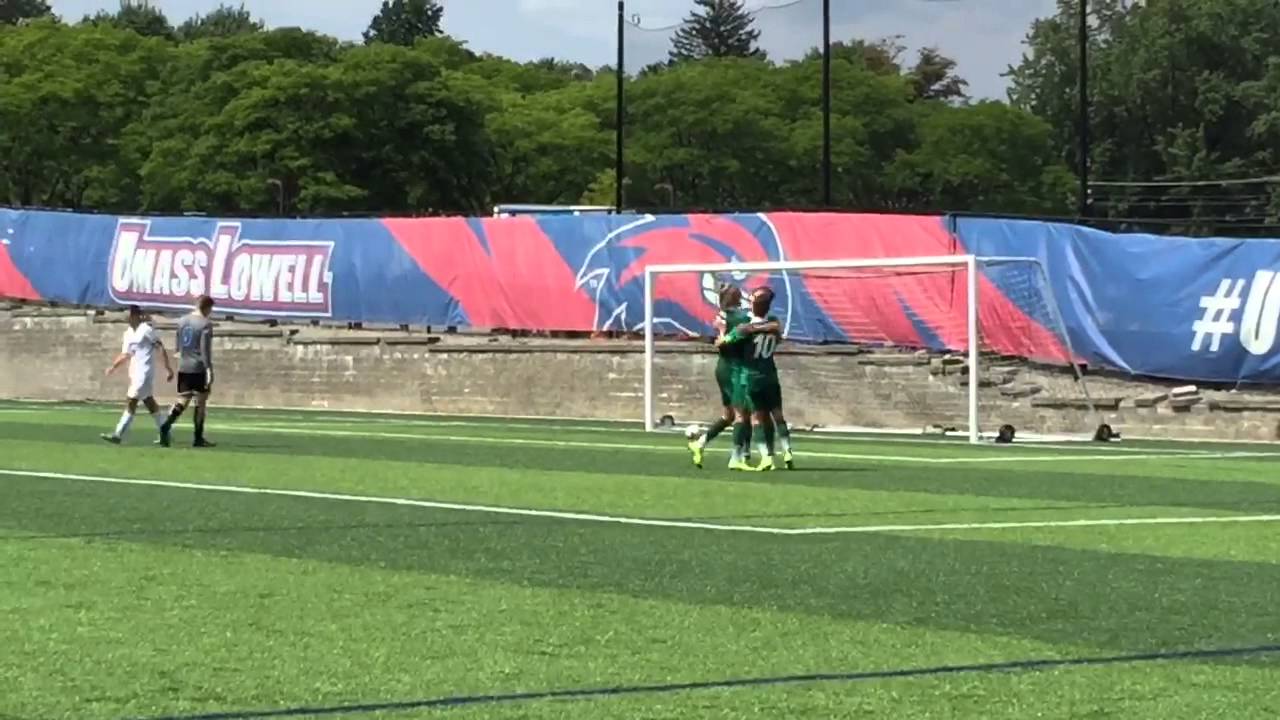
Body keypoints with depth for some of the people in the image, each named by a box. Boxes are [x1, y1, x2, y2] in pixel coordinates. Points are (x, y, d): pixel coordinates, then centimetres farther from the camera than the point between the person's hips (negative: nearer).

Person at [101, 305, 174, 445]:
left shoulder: (146, 330, -11)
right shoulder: (128, 334, 13)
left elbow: (160, 348, -10)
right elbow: (125, 354, 18)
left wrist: (168, 368, -12)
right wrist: (113, 367, 4)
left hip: (144, 373, -9)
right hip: (135, 373, 9)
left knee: (131, 402, -11)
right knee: (149, 402, 14)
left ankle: (119, 435, -12)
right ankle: (165, 432, 22)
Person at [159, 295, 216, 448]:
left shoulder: (182, 321, 12)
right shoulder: (205, 324, -9)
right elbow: (205, 349, -15)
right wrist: (209, 369, -16)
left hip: (183, 367, 6)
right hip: (199, 368, -6)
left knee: (183, 400, 7)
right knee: (201, 401, 5)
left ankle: (167, 426, -17)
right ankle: (198, 438, 7)